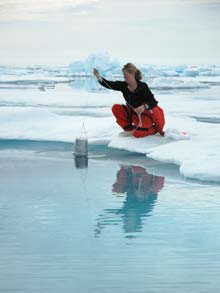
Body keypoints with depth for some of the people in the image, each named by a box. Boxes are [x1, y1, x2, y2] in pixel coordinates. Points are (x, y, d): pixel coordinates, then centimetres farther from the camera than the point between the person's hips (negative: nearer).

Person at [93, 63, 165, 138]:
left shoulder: (142, 86, -23)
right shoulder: (124, 85, -8)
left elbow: (154, 102, -25)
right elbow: (110, 84, -15)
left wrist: (144, 107, -43)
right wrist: (99, 77, -30)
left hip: (145, 115, -6)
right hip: (132, 113, 6)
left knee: (137, 134, -25)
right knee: (116, 108, -10)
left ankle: (155, 129, 4)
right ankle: (129, 128, 0)